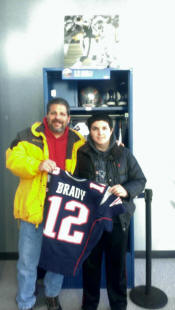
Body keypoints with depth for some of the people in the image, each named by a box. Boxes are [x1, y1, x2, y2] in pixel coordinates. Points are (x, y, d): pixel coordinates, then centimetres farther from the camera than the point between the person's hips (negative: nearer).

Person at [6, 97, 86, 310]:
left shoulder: (77, 141, 5)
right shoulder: (29, 136, -2)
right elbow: (13, 159, -10)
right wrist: (38, 165, -25)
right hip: (34, 208, -2)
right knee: (28, 260, 10)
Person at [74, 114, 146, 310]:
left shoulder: (124, 154, 0)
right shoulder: (82, 155, 0)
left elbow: (140, 180, 4)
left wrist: (126, 190, -15)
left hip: (117, 218, 0)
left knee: (117, 262, 14)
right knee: (90, 262, 15)